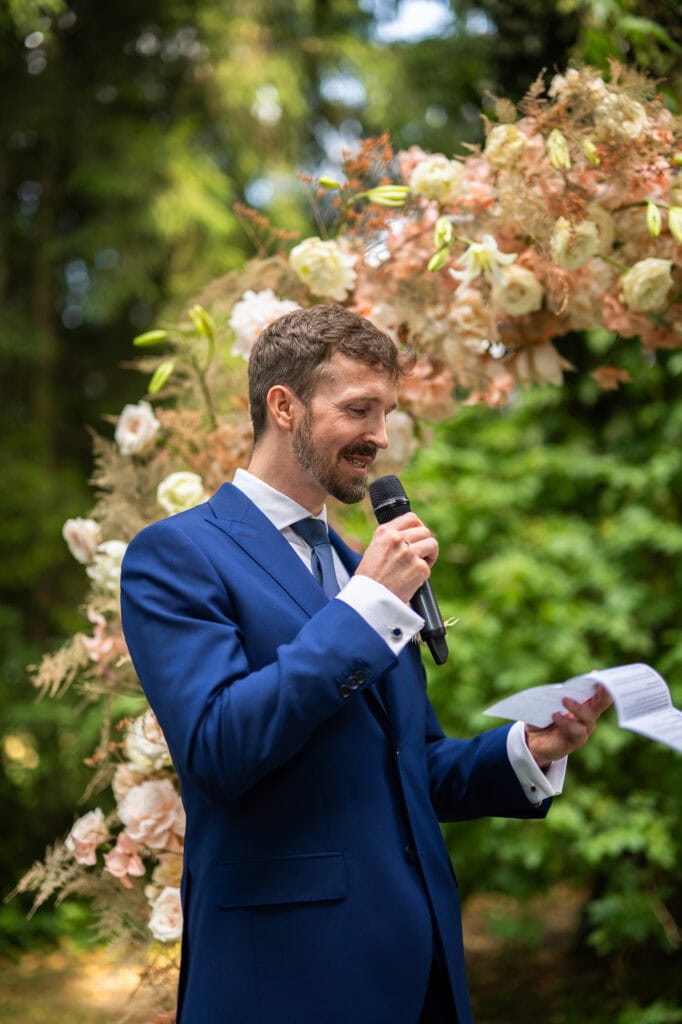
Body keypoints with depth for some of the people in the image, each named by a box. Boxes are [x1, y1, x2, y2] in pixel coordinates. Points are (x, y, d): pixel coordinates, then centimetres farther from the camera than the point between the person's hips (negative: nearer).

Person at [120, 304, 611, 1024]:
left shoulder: (362, 572, 16)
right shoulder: (175, 554, -6)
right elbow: (217, 751, -19)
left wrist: (526, 750, 0)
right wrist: (366, 604, -17)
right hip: (291, 966, -7)